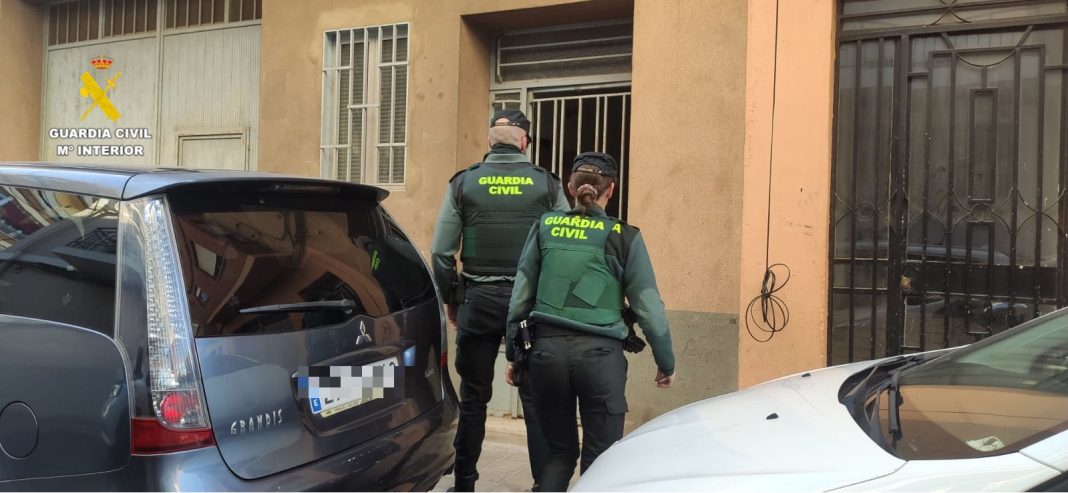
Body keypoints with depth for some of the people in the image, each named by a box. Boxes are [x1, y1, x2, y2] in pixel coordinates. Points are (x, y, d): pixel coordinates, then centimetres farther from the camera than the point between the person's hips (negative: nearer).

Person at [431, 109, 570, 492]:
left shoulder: (464, 183, 2)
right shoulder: (548, 185, 1)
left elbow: (441, 252, 1)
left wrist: (450, 300, 13)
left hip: (477, 301, 1)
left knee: (473, 397, 11)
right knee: (536, 399, 6)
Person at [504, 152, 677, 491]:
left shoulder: (545, 228, 8)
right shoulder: (623, 237, 1)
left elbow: (520, 296, 10)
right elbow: (649, 307, 2)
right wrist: (666, 363, 13)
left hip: (547, 349, 3)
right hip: (599, 354, -3)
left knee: (559, 452, 16)